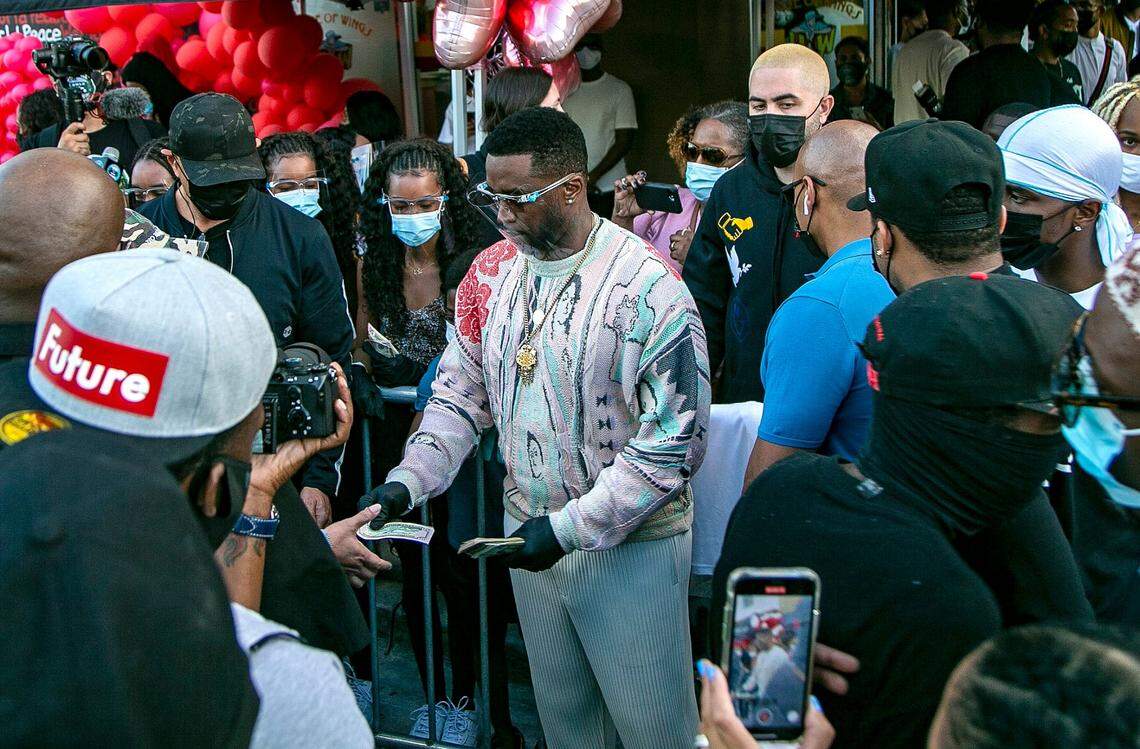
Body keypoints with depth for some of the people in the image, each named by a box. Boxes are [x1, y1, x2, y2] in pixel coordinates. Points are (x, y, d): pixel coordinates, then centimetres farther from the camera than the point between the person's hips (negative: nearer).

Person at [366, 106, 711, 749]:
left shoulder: (647, 286, -19)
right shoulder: (491, 273, 1)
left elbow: (676, 438, -20)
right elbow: (462, 395, 8)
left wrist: (571, 528, -21)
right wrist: (408, 481, -8)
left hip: (631, 543, -5)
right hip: (529, 531, 6)